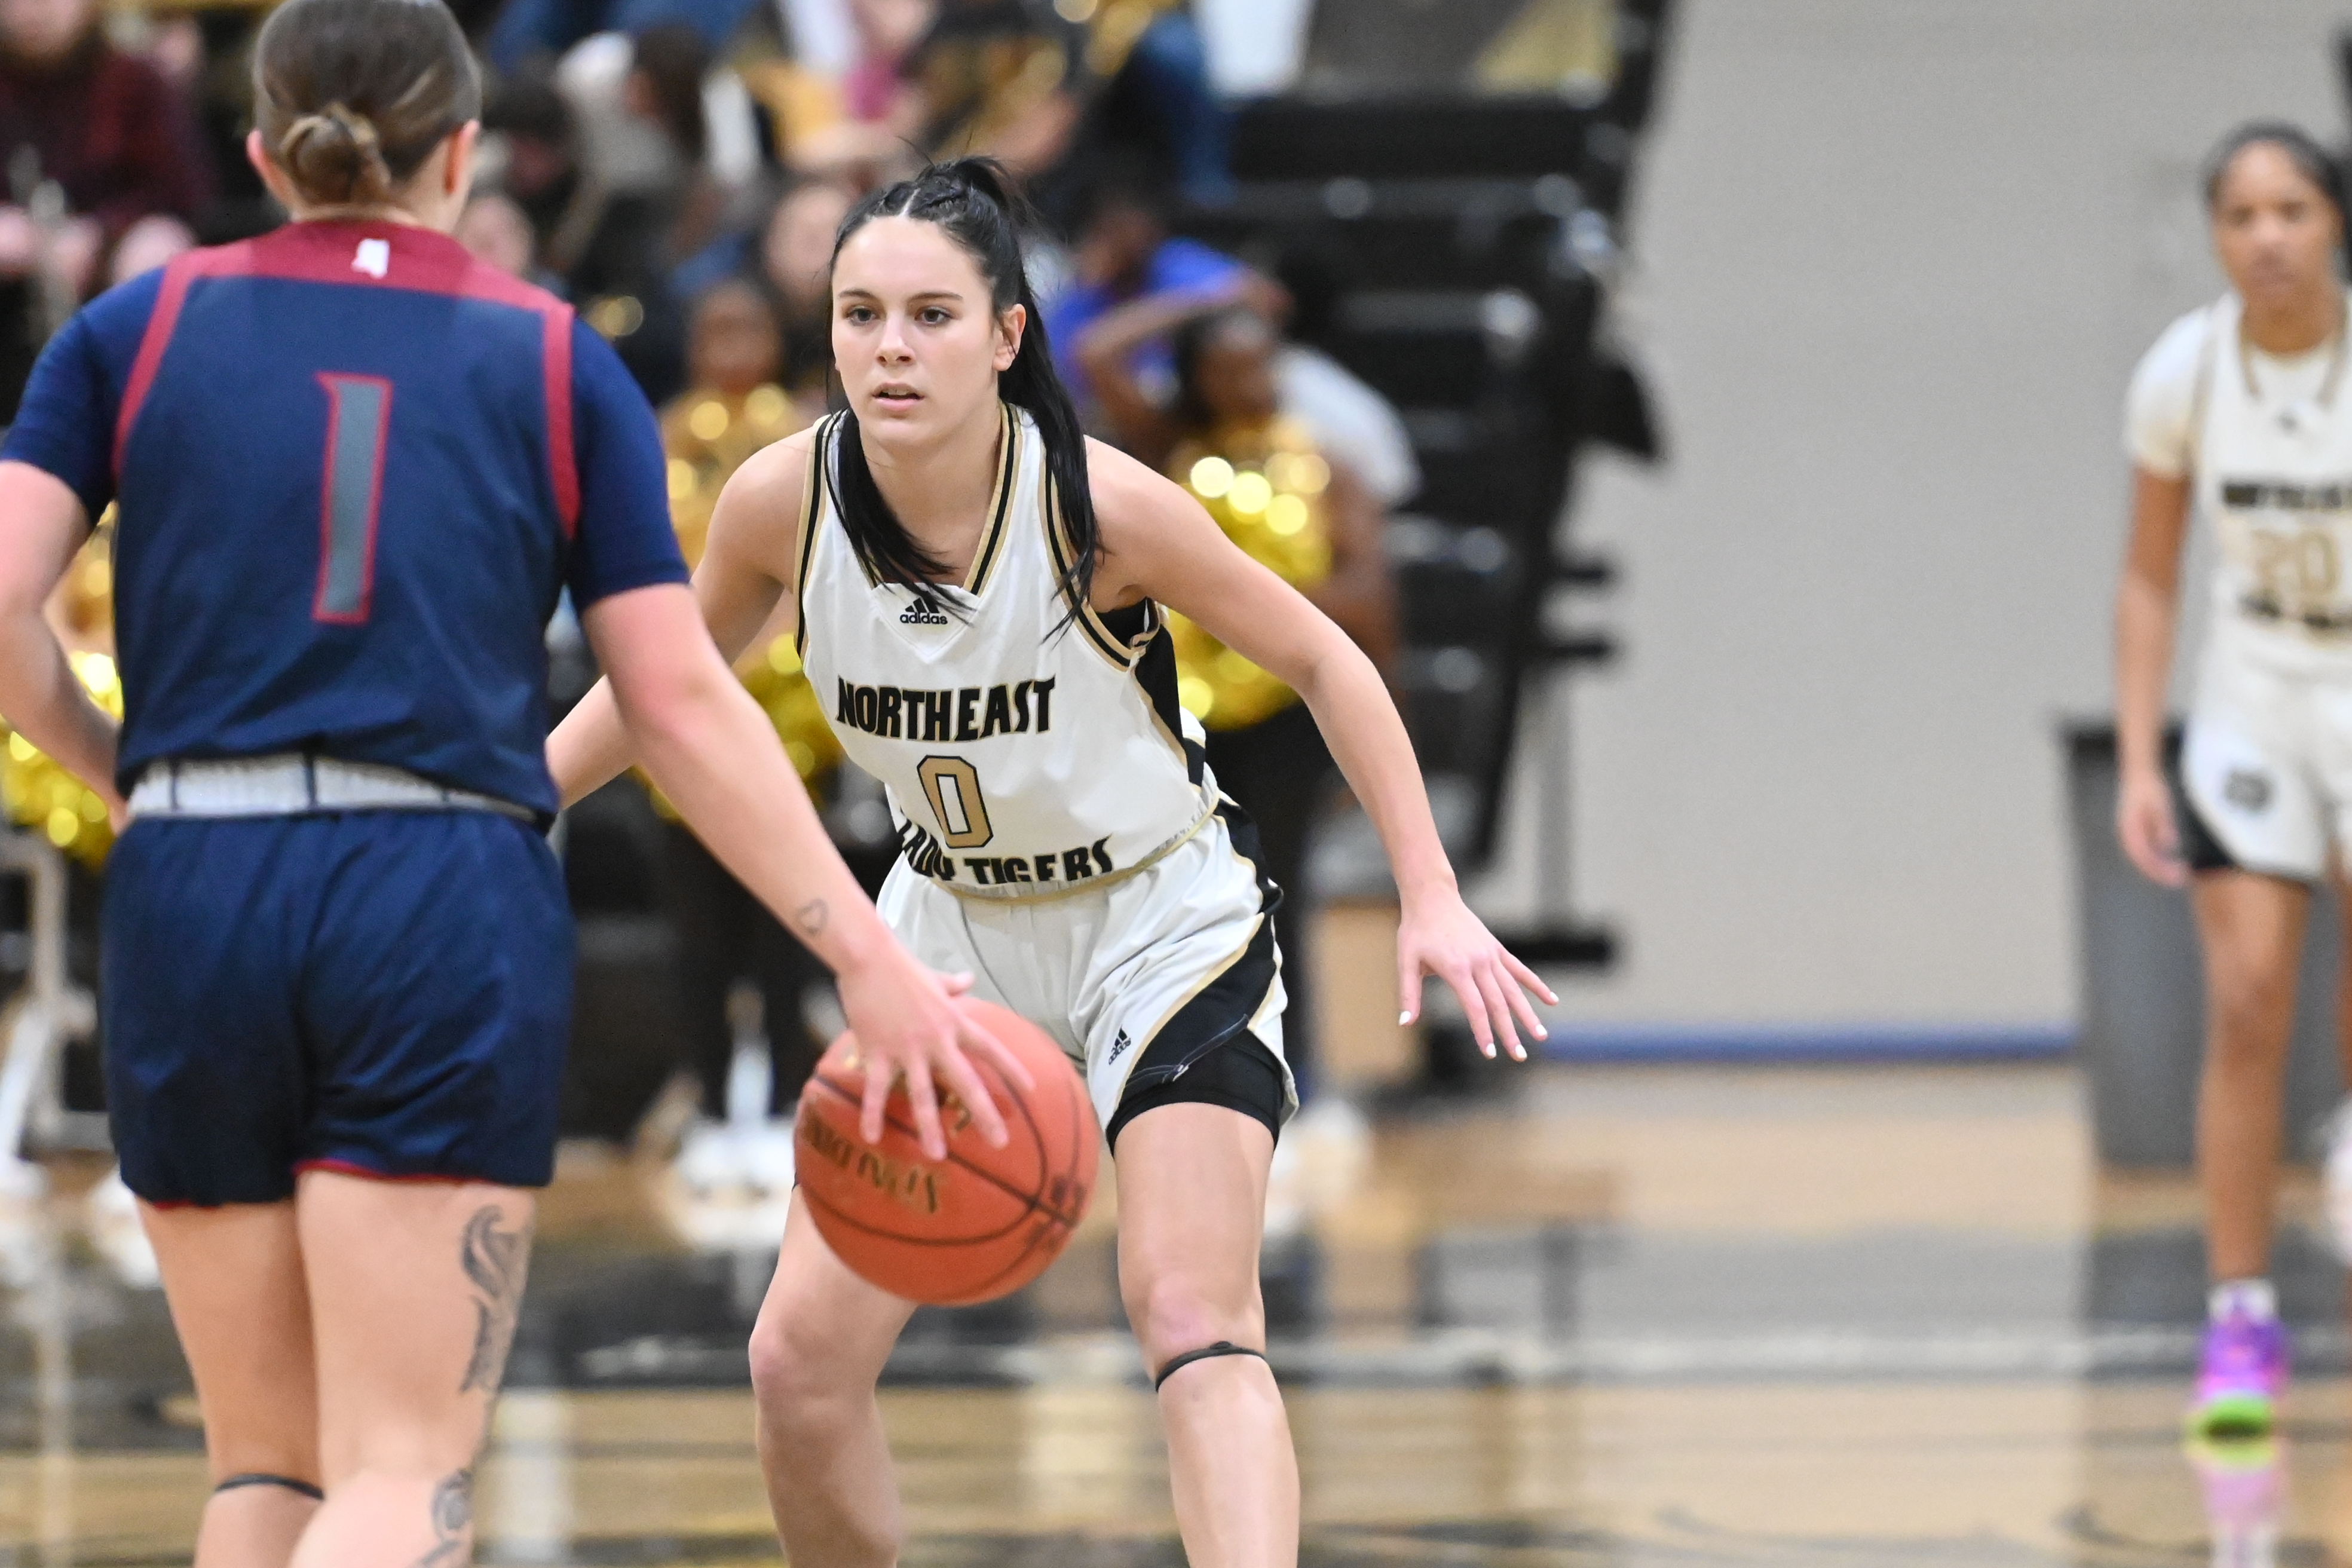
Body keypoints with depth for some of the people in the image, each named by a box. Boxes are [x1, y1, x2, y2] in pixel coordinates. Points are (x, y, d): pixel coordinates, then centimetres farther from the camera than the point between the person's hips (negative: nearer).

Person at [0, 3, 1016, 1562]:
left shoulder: (138, 331, 11)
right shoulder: (559, 363, 9)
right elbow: (681, 700, 3)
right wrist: (869, 956, 6)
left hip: (192, 905, 2)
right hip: (451, 913, -2)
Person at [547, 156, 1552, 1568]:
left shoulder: (1098, 502, -25)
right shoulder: (784, 501, -16)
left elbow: (1322, 660, -10)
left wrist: (1433, 902, -12)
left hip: (1166, 924, -4)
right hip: (951, 929, 4)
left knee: (1192, 1322, -22)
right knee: (801, 1360, -2)